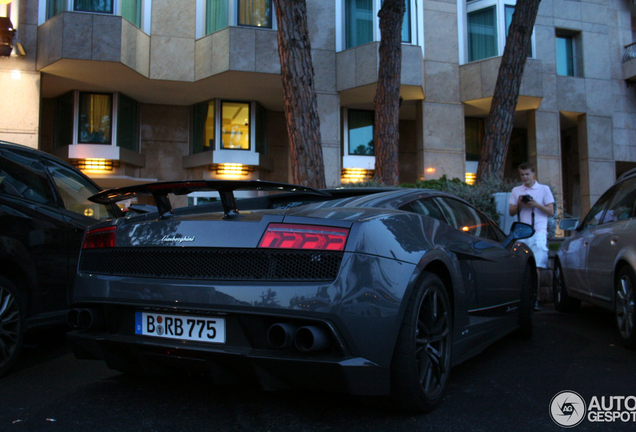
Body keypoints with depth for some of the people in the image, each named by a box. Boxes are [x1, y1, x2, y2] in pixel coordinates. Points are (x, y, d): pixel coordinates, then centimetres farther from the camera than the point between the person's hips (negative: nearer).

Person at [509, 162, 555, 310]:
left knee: (536, 267, -10)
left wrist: (536, 205, -9)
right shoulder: (516, 191, 17)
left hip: (538, 232, -2)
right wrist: (519, 205, -3)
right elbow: (511, 212, 15)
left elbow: (551, 211, 5)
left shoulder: (544, 189, 9)